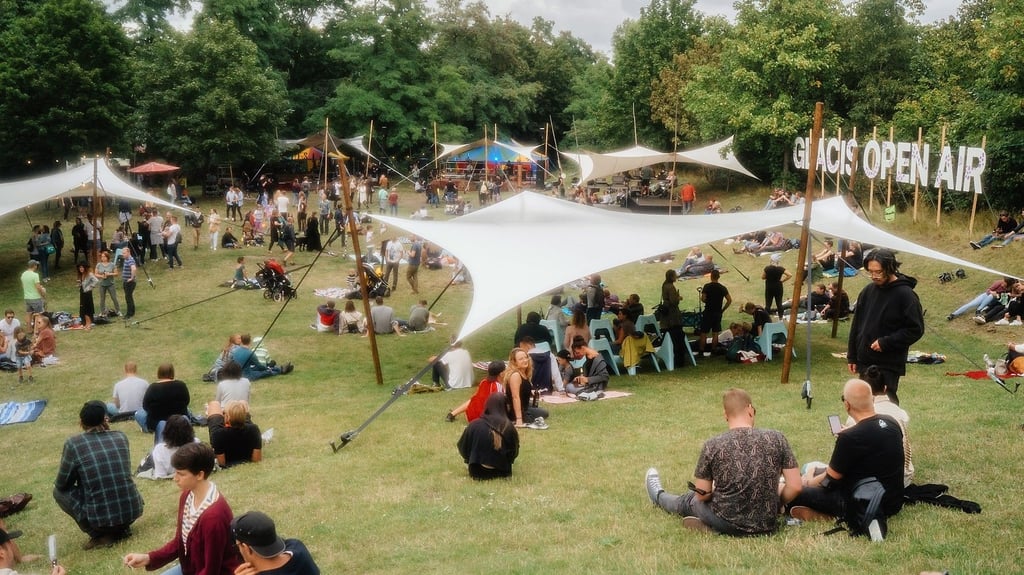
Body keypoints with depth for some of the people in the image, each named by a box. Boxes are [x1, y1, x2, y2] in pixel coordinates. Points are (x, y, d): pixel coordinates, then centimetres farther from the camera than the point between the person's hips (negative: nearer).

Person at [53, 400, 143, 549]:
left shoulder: (74, 444, -6)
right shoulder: (121, 437, 6)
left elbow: (62, 484, 6)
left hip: (100, 517, -5)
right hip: (133, 510, 5)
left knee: (59, 491, 18)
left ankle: (100, 535, 7)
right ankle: (121, 529, 15)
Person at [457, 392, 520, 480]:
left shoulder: (474, 425, -13)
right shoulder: (510, 427, -12)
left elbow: (463, 449, 2)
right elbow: (514, 453, 2)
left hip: (478, 473, 1)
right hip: (502, 473, -1)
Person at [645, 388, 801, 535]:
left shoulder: (712, 446, -14)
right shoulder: (776, 438, -10)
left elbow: (702, 494, -7)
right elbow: (796, 487, -9)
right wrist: (775, 503, 9)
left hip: (726, 524, -1)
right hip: (766, 526, 2)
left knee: (690, 500, 32)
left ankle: (659, 496, 62)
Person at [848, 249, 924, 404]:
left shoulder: (905, 295, -13)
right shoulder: (868, 291, 5)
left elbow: (916, 329, -12)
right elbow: (856, 325, 13)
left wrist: (885, 343, -17)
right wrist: (852, 356, 12)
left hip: (889, 365, -6)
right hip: (865, 362, 6)